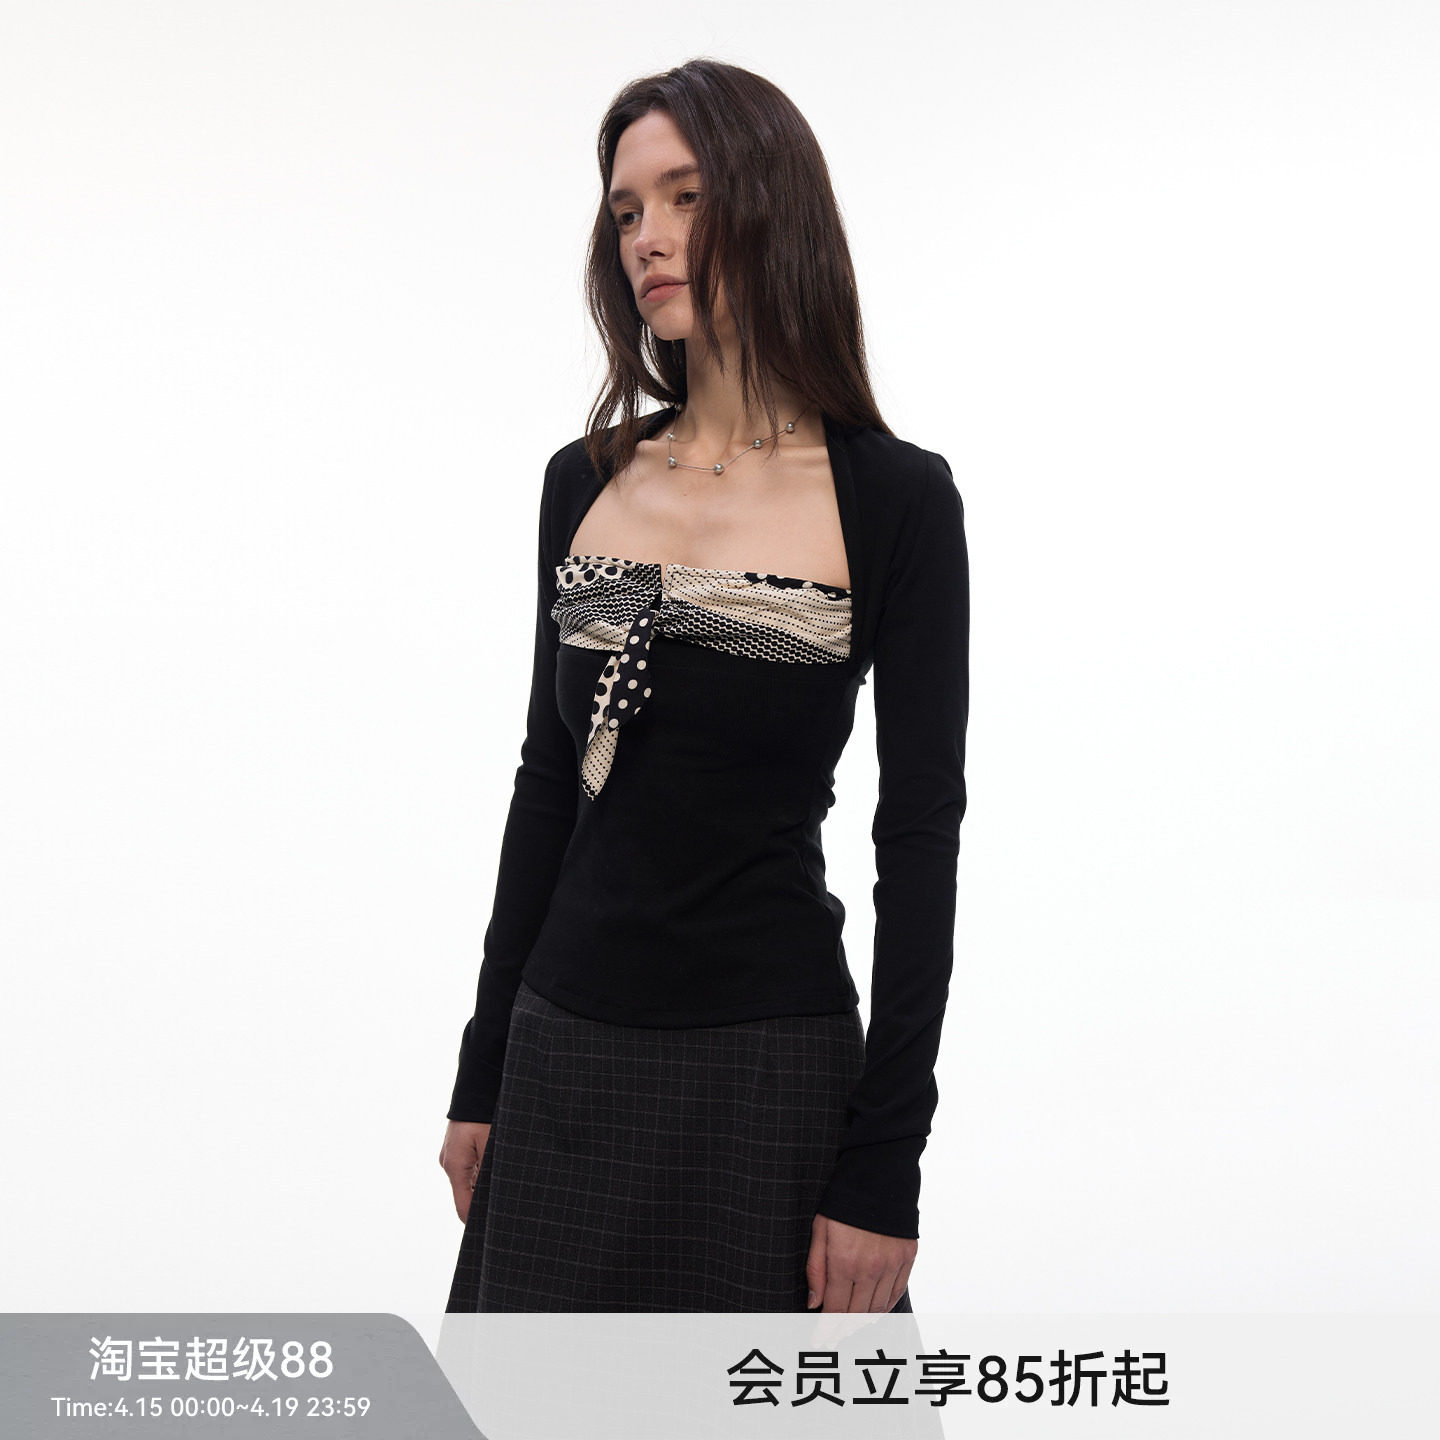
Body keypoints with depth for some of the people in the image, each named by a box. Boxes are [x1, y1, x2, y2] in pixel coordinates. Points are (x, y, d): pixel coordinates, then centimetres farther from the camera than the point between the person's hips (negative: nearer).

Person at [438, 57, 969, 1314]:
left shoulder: (894, 499, -7)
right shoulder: (585, 482, 6)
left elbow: (920, 831, -9)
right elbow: (550, 778, 10)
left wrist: (885, 1163, -12)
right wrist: (483, 1076, 10)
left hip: (767, 1065, -4)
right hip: (566, 1055, 4)